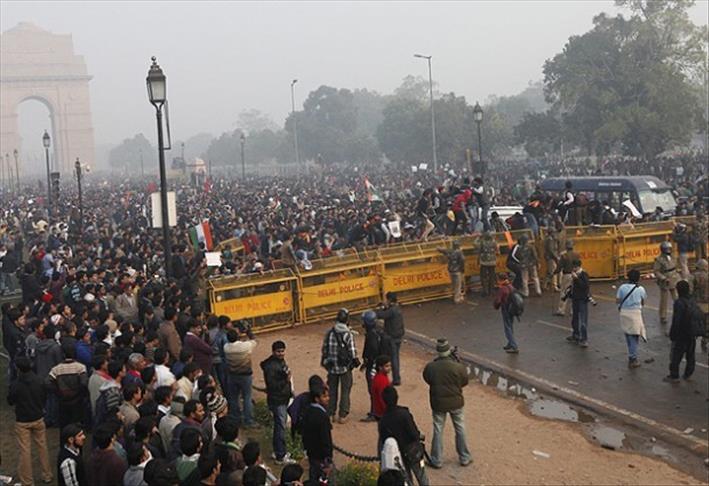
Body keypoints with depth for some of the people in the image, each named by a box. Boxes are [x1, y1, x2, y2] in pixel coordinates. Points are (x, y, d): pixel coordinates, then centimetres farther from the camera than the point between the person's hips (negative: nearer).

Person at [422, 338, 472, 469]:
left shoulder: (430, 367, -18)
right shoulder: (458, 367, -21)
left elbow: (427, 379, 0)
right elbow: (464, 382, -4)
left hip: (438, 403, 0)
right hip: (456, 402, 0)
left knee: (438, 431, 14)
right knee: (460, 430, 18)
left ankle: (437, 461, 22)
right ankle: (464, 458, 30)